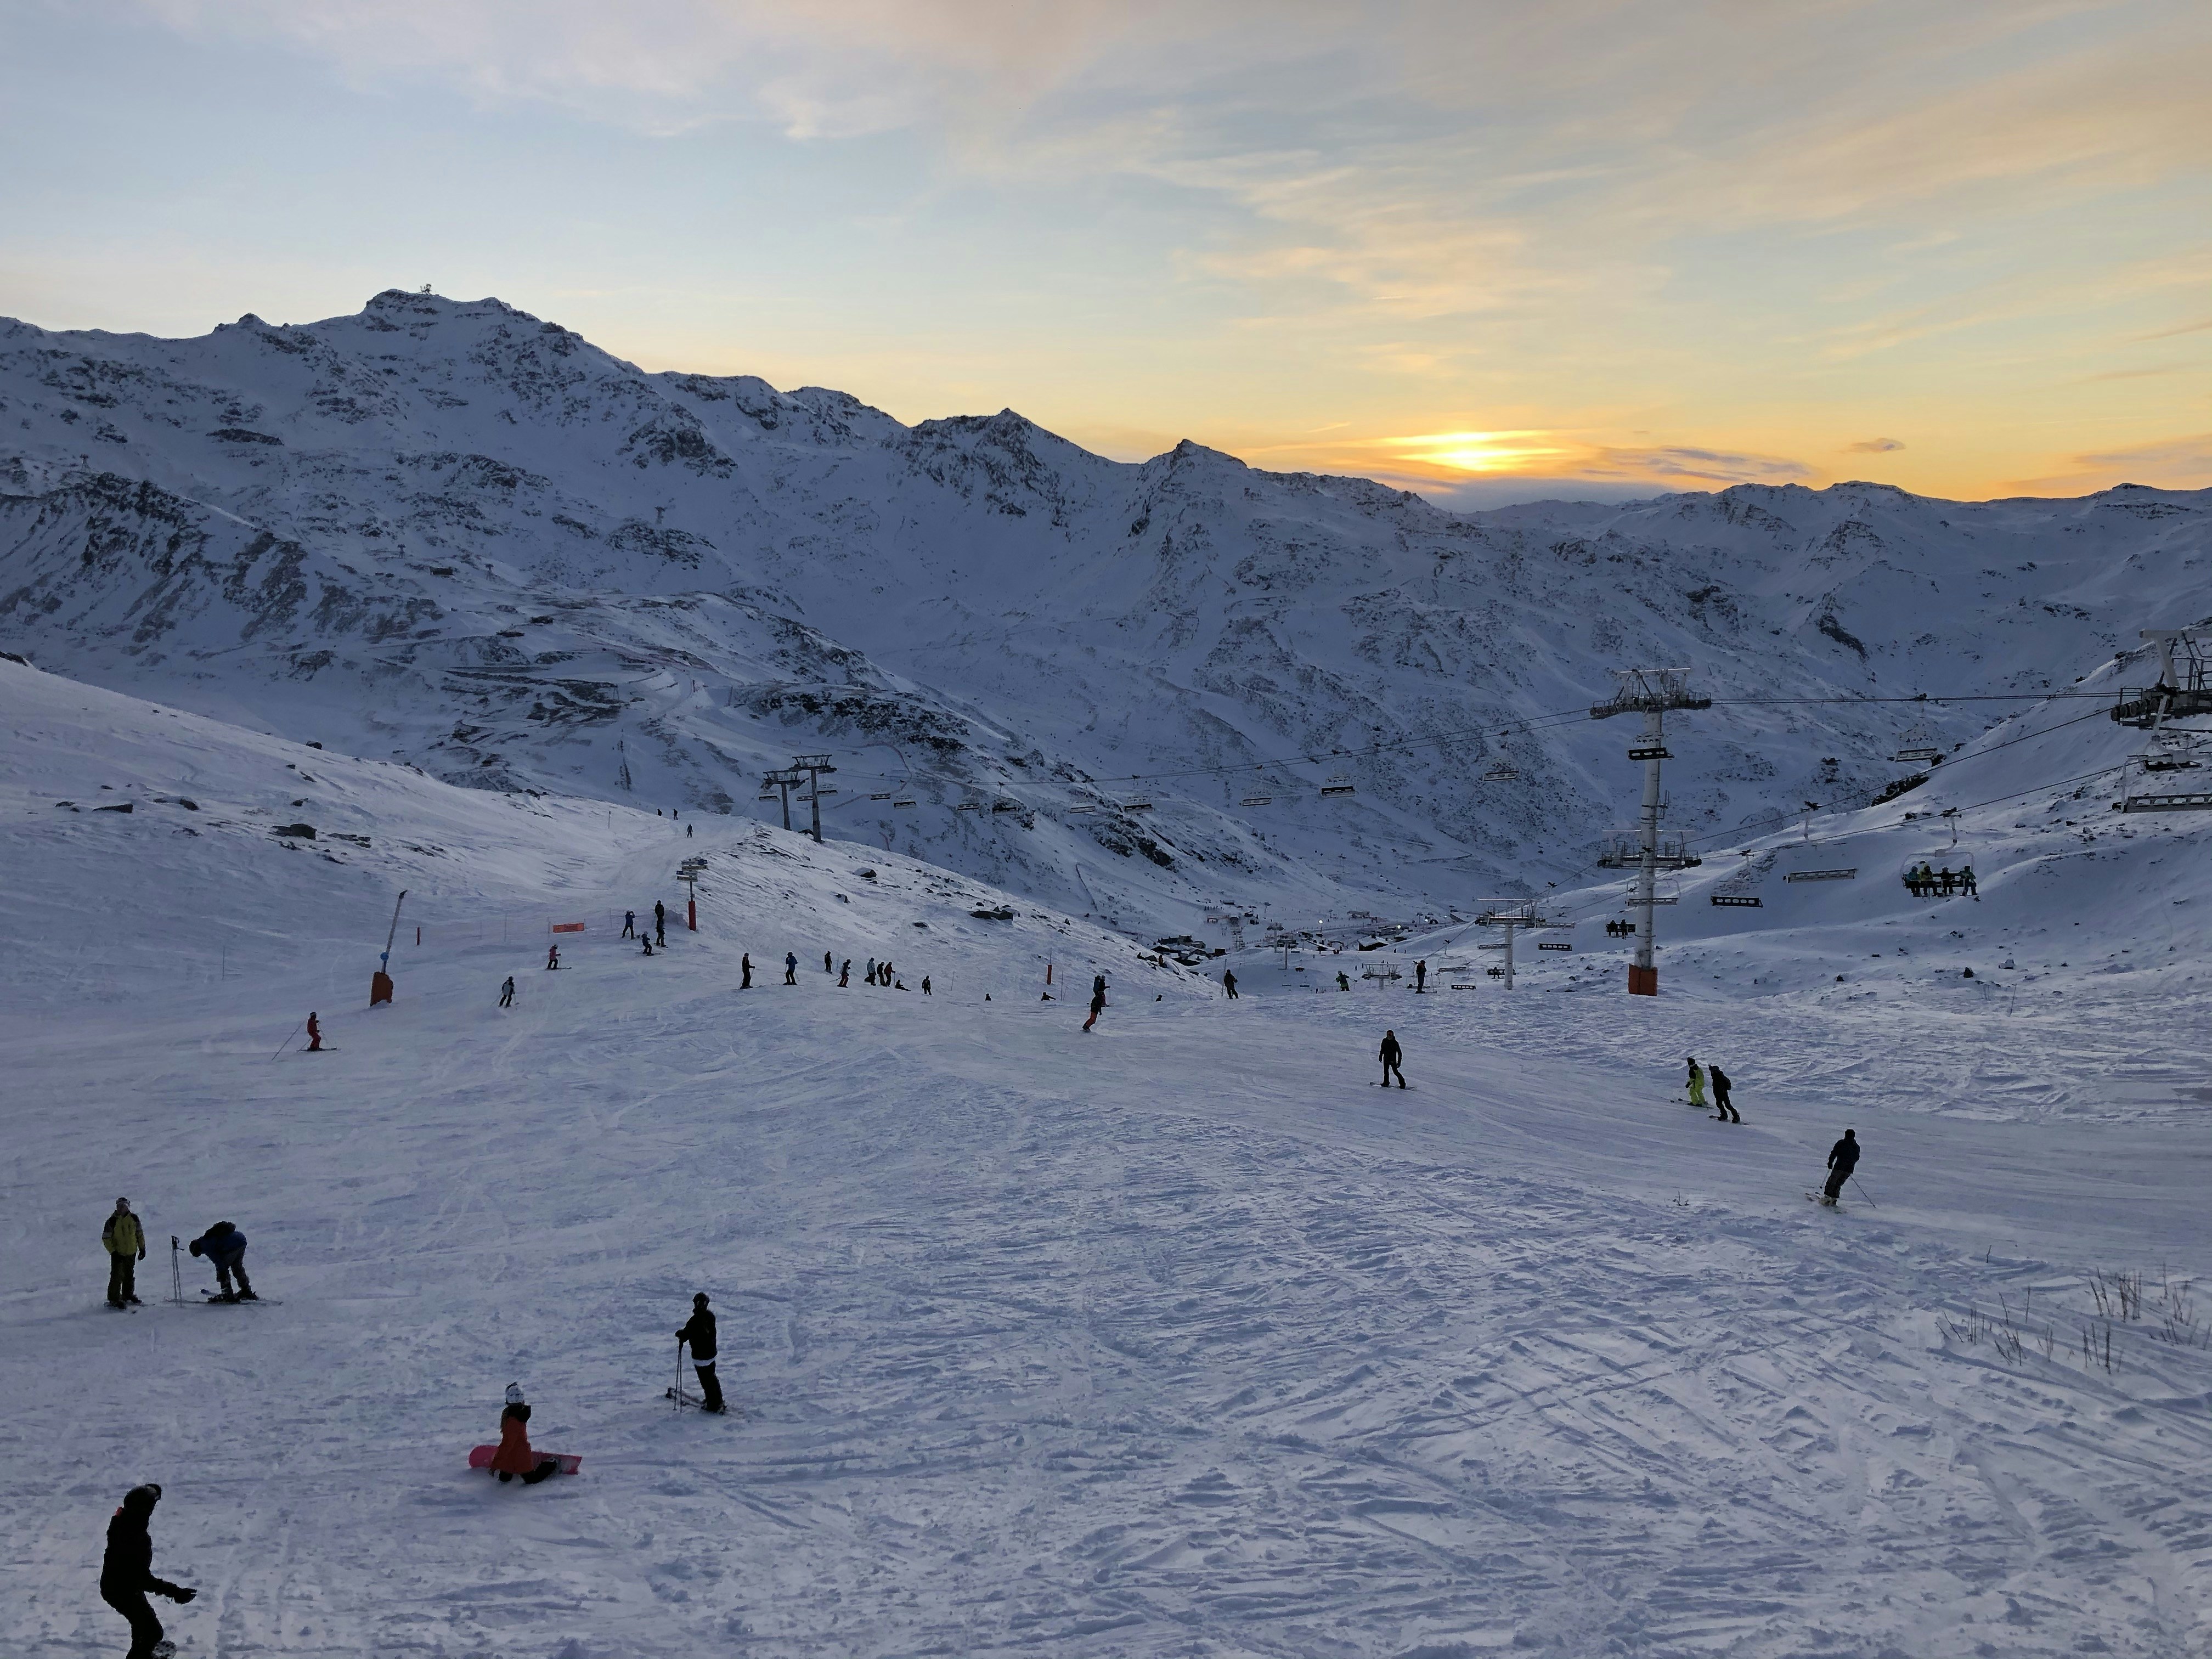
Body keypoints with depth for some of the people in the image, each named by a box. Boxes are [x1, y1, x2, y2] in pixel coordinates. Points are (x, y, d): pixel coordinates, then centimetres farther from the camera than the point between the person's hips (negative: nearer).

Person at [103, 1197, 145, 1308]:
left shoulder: (134, 1219, -1)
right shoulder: (112, 1221, -12)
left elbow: (140, 1234, 11)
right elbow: (106, 1238, -8)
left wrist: (142, 1248, 10)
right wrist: (113, 1252, -14)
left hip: (131, 1253, 4)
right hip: (118, 1253, -4)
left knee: (129, 1275, 15)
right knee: (117, 1276, -4)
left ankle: (128, 1295, 29)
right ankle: (114, 1300, 4)